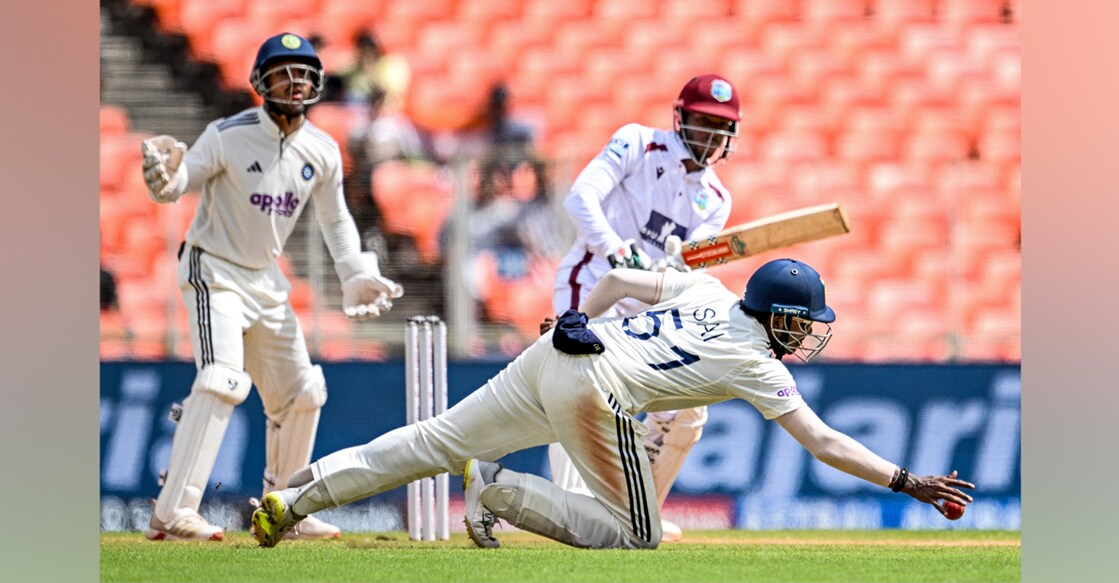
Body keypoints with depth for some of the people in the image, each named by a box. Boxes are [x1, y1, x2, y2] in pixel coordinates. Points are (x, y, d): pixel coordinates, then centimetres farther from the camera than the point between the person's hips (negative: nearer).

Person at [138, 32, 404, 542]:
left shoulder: (322, 151, 0)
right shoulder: (228, 136, -18)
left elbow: (335, 221, 14)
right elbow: (175, 186, -17)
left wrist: (356, 277, 6)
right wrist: (164, 176, -39)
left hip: (267, 282, 7)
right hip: (215, 274, -7)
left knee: (300, 393, 13)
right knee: (222, 380, -26)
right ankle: (172, 514, -31)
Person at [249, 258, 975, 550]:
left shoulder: (705, 289, 18)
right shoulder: (757, 364, 0)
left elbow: (620, 280, 19)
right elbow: (824, 443, -4)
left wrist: (580, 322, 34)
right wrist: (907, 482, -2)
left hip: (550, 356, 8)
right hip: (595, 394, -7)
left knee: (437, 443, 11)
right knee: (637, 535, 4)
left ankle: (293, 498, 4)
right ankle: (501, 489, -5)